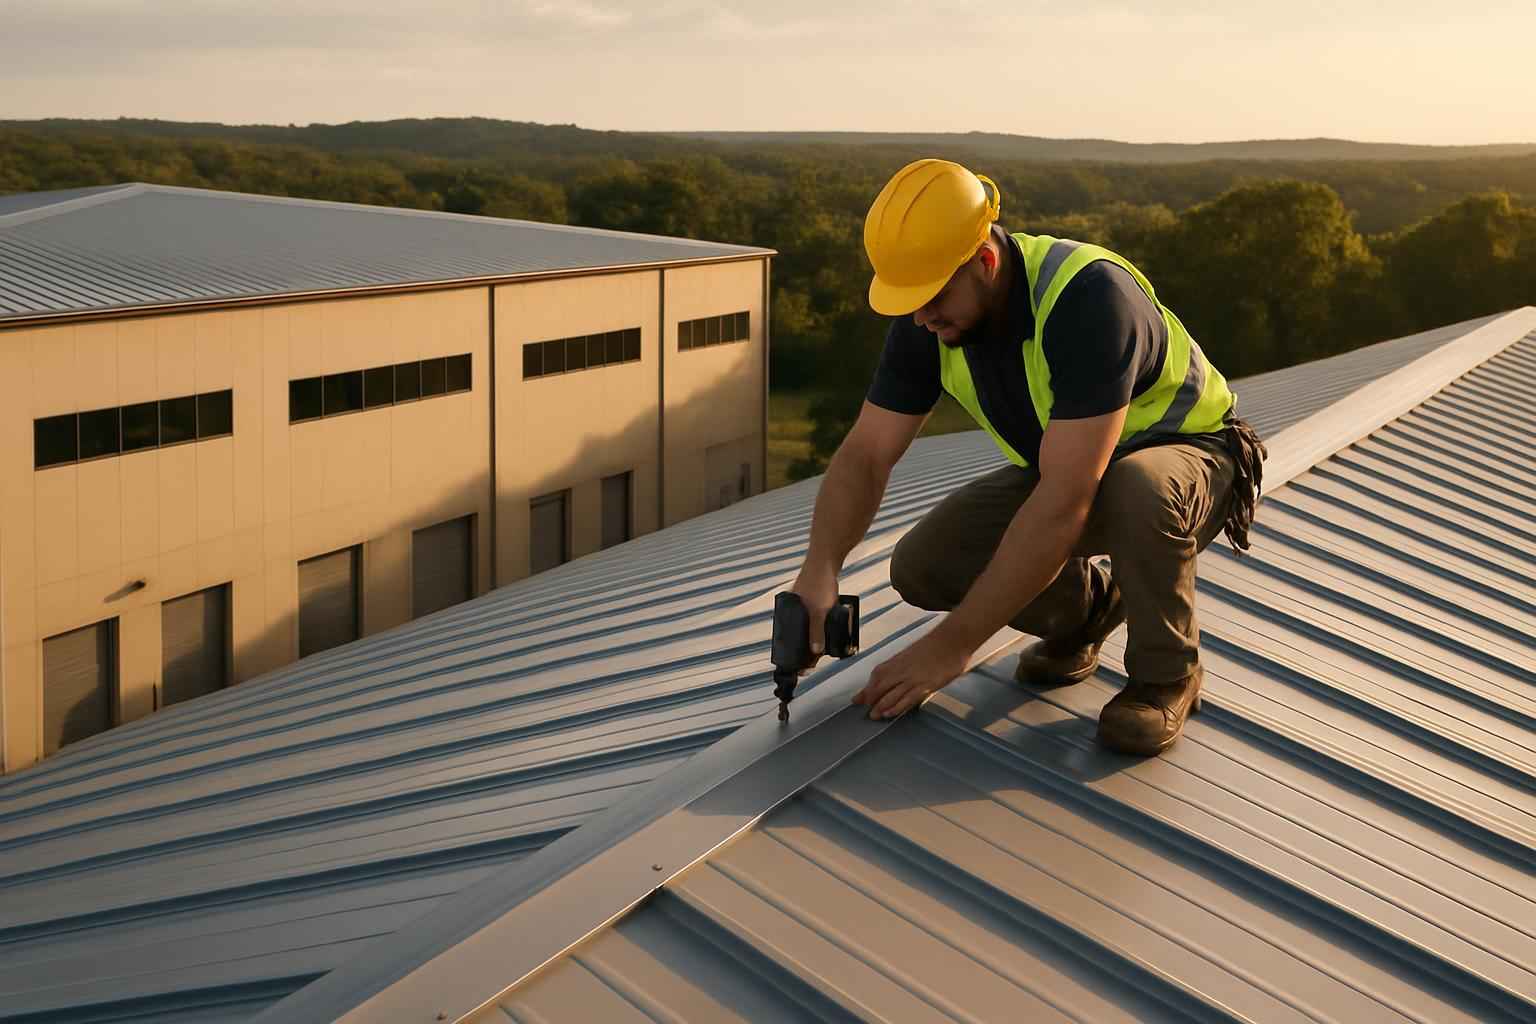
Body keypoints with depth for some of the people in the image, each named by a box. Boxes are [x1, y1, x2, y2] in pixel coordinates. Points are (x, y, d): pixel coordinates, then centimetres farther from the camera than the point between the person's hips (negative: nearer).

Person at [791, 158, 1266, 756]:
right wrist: (820, 570, -31)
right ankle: (1087, 605, 13)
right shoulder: (928, 318, -15)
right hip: (1063, 467, 6)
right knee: (921, 566, -14)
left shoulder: (1088, 297, -37)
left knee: (1138, 489, -41)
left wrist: (952, 645, -38)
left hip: (1186, 450, -6)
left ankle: (1167, 672, -12)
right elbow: (865, 456, -11)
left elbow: (1065, 502, -40)